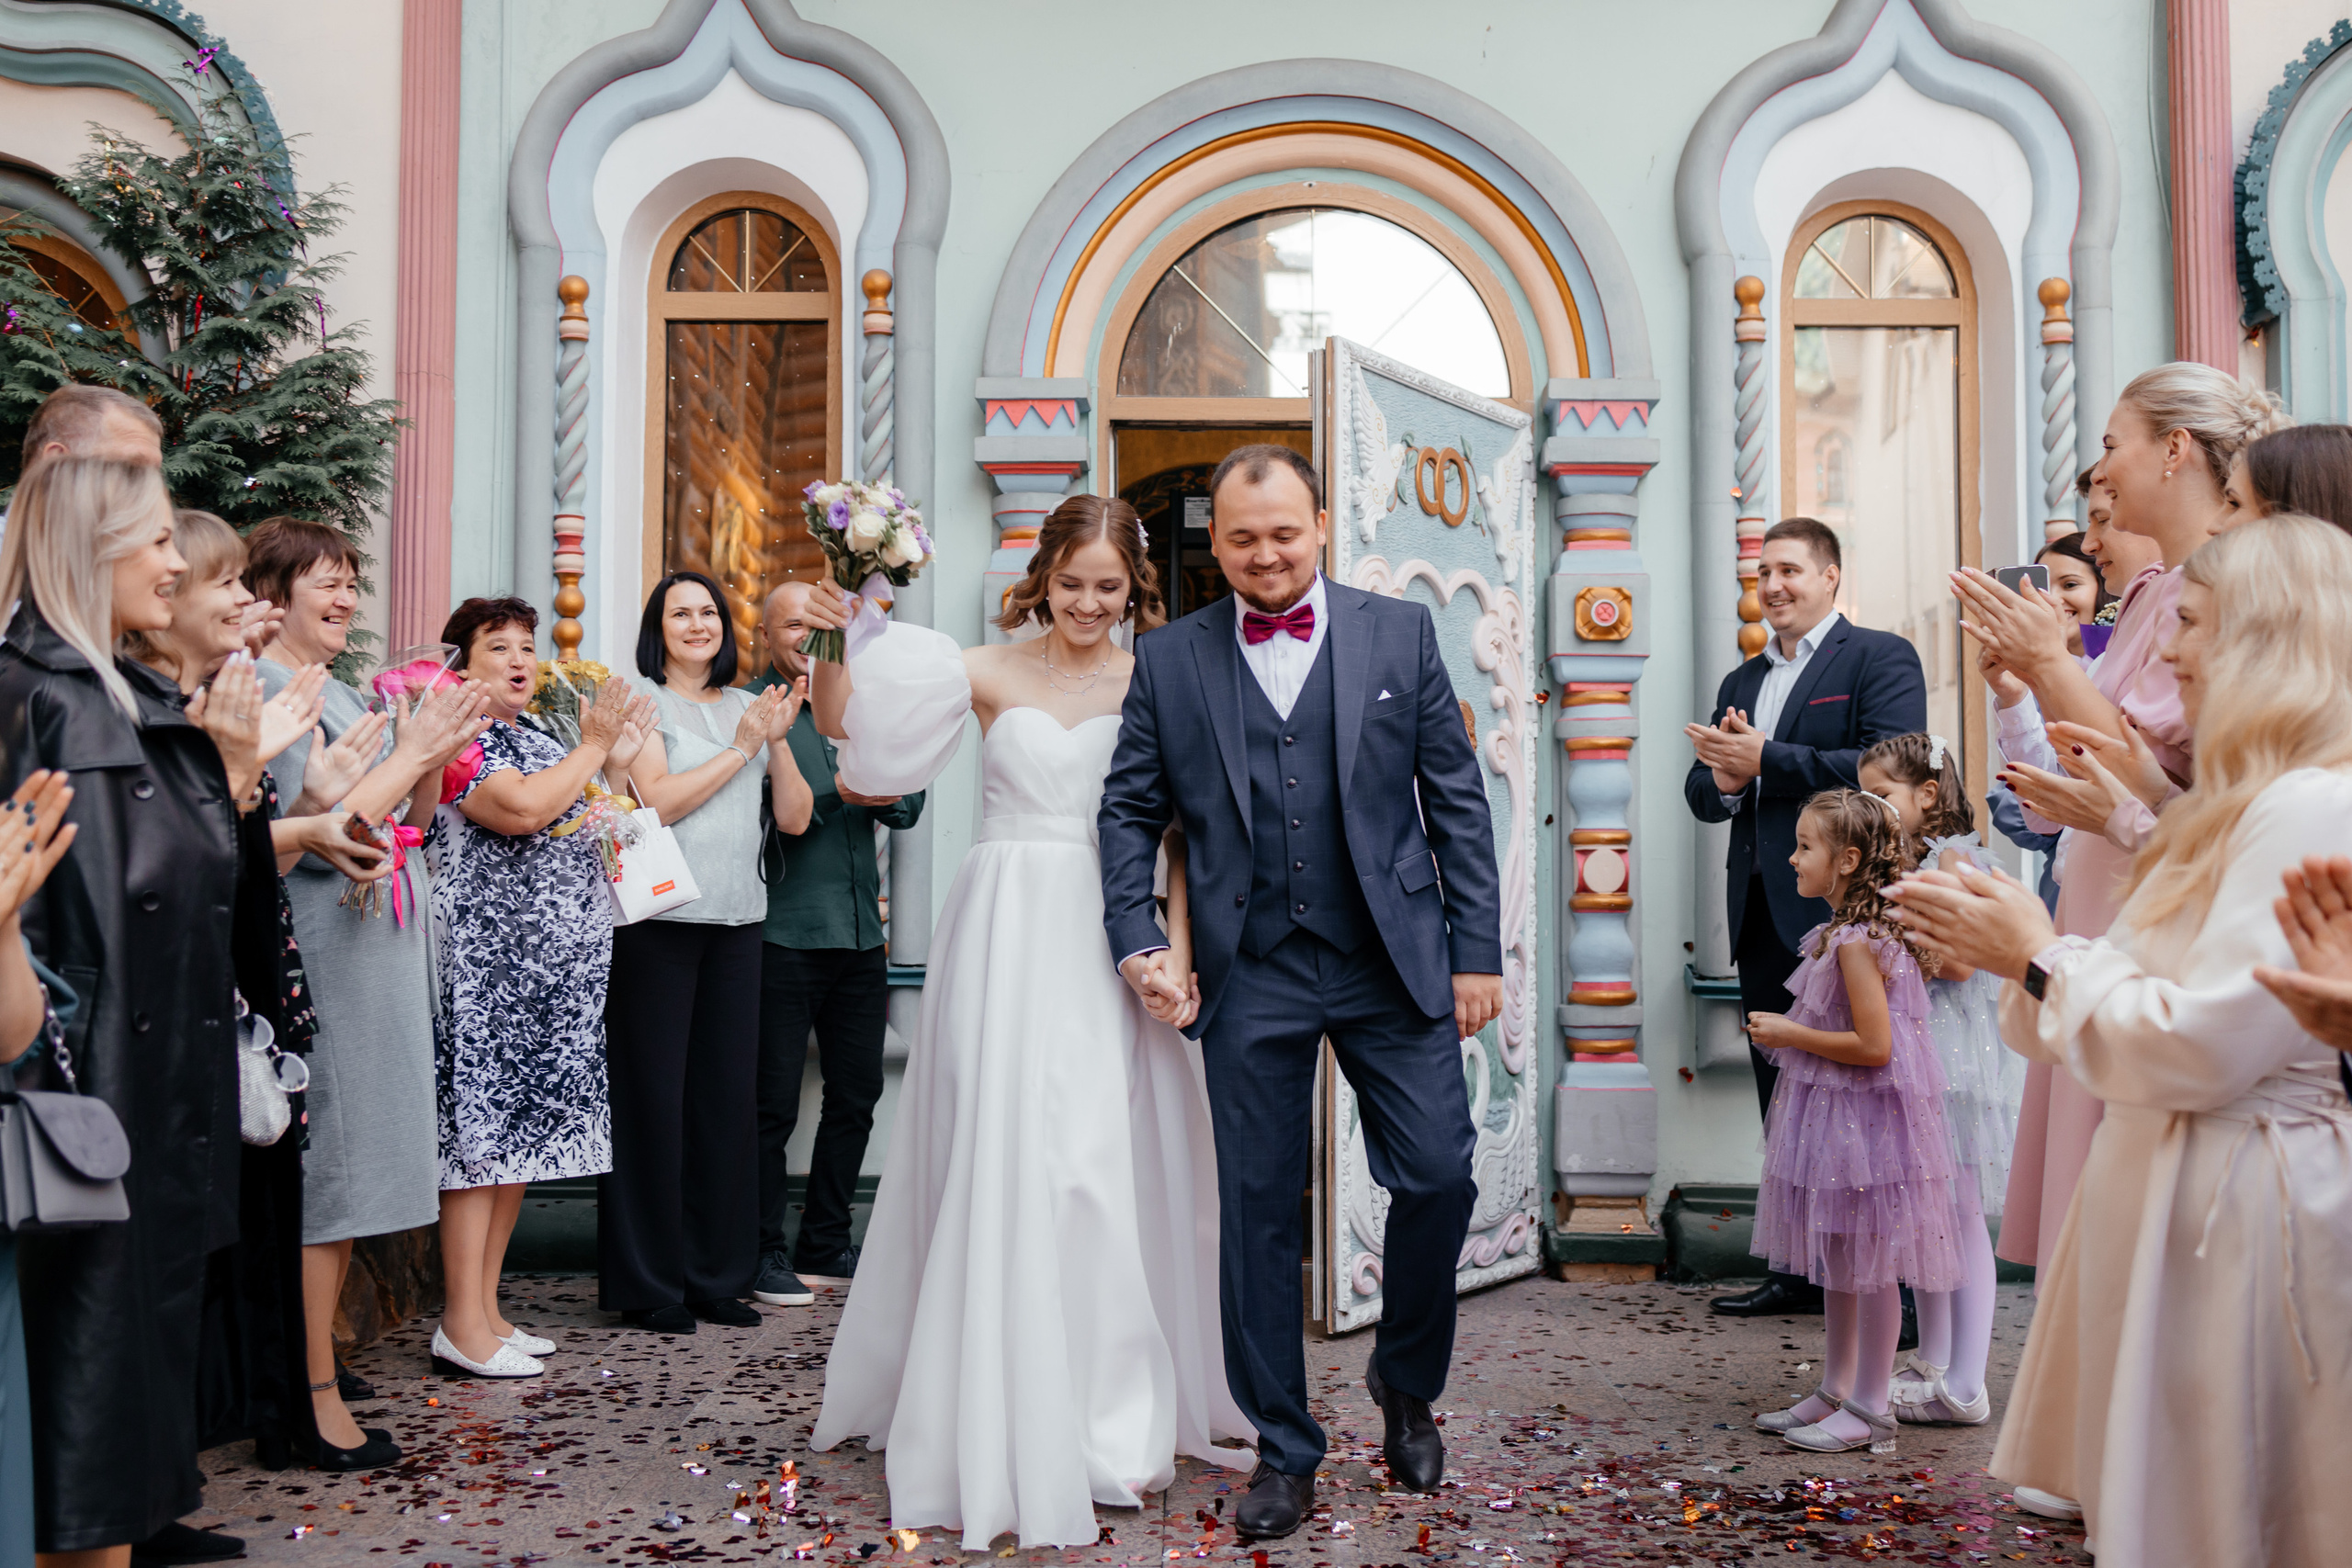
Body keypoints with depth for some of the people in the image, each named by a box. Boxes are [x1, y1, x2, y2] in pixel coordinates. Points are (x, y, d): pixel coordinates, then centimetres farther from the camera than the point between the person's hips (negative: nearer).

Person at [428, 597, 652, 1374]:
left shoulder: (542, 745, 21)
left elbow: (593, 838, 23)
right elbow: (522, 809, -23)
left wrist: (620, 763, 13)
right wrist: (594, 746, -11)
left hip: (556, 968, 9)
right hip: (486, 962, -9)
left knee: (521, 1134, 10)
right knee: (480, 1132, -7)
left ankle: (487, 1307, 18)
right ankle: (463, 1328, -1)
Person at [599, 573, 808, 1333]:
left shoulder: (750, 707, 16)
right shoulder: (644, 705, 1)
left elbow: (794, 818, 11)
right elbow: (658, 800, -13)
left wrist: (778, 741, -3)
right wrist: (742, 747, -8)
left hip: (736, 923, 5)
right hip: (658, 919, -5)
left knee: (728, 1093, 7)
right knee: (654, 1093, 0)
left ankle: (717, 1276, 17)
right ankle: (649, 1284, 9)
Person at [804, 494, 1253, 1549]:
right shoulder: (991, 673, 4)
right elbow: (844, 723, 2)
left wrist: (1175, 945, -10)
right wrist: (828, 645, -14)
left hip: (1109, 944, 0)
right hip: (1003, 937, 0)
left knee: (1105, 1168, -1)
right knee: (995, 1164, 1)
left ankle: (1111, 1421, 16)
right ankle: (1000, 1420, 16)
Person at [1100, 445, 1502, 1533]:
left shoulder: (1400, 634, 4)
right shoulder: (1167, 661, 6)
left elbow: (1456, 799, 4)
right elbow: (1130, 811, 7)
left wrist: (1477, 950, -1)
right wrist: (1137, 938, -7)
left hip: (1393, 964, 0)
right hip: (1250, 978, 0)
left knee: (1438, 1177, -2)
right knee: (1258, 1212, 5)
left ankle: (1406, 1383, 28)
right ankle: (1283, 1453, 21)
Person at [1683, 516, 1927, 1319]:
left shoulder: (1880, 657, -2)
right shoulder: (1741, 682, 20)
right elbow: (1700, 792, 17)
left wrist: (1765, 759, -16)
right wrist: (1723, 782, -7)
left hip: (1840, 911, -7)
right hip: (1762, 914, 7)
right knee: (1782, 1099, 12)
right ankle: (1799, 1270, 21)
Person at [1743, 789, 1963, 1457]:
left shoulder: (1855, 942, -21)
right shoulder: (1856, 931, 10)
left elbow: (1874, 1045, -25)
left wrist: (1789, 1034, -15)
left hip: (1863, 1119, -11)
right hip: (1839, 1116, 11)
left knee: (1868, 1263, 0)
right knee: (1839, 1259, 17)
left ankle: (1868, 1411, 10)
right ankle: (1835, 1393, 28)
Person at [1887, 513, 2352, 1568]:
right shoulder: (2246, 805, 16)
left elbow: (2199, 1050, -24)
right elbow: (2172, 1008, 14)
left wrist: (2040, 956, -11)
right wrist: (2009, 942, 3)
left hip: (2240, 1203, -10)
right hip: (2176, 1180, 10)